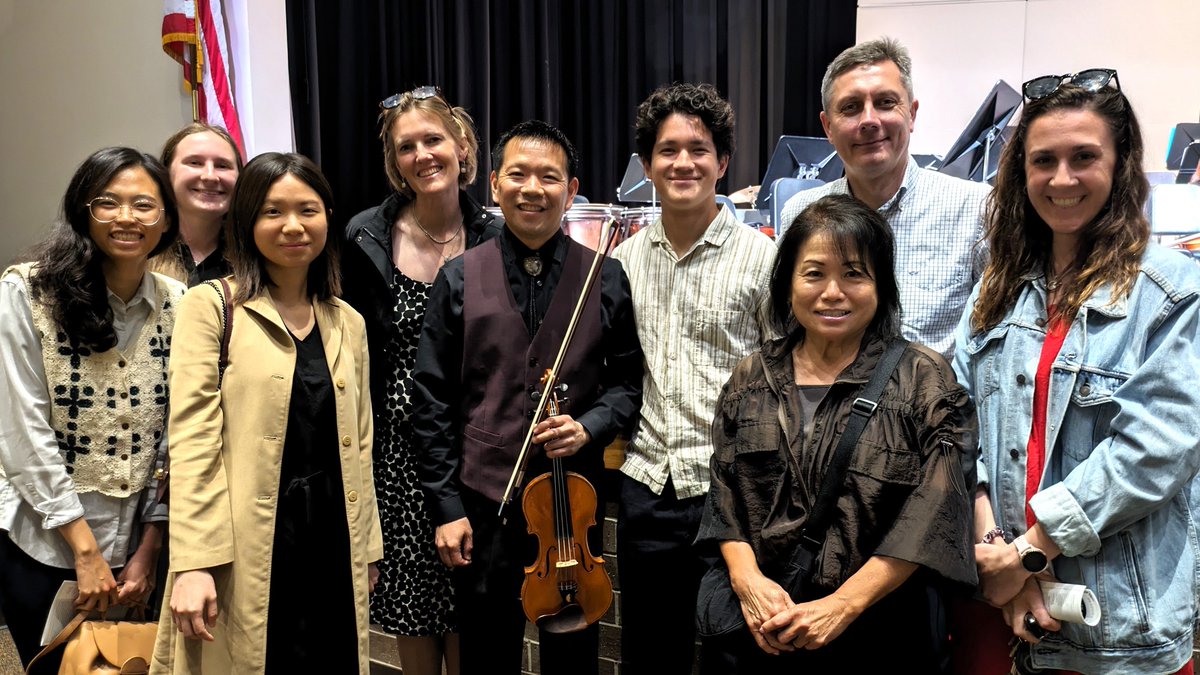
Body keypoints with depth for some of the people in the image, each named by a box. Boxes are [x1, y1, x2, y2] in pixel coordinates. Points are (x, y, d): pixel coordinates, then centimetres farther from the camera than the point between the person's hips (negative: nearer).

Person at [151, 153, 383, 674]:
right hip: (245, 551, -4)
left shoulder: (348, 323, 11)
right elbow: (192, 441, -10)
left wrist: (366, 547, 15)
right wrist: (193, 563, -16)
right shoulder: (211, 306, -3)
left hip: (330, 543, 5)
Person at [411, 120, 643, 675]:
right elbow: (433, 403, 0)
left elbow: (627, 380, 7)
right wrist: (446, 507, -3)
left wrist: (589, 427, -13)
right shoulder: (459, 280, 0)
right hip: (483, 507, 0)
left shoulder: (606, 279, 0)